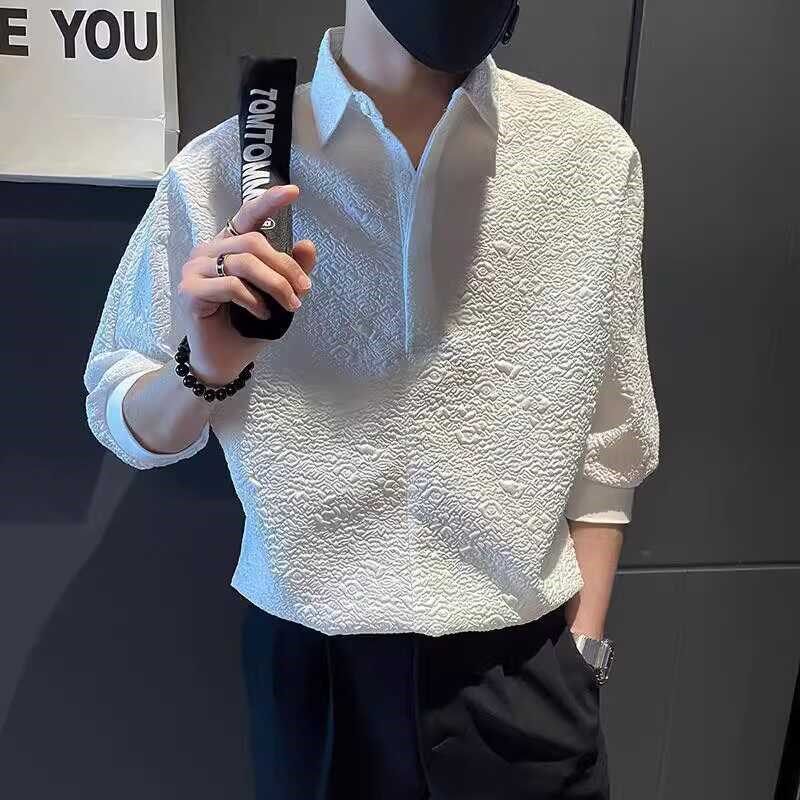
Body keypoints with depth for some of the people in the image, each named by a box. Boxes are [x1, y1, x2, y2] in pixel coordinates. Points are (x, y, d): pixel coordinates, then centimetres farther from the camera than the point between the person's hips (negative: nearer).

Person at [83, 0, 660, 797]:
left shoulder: (592, 153, -8)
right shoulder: (226, 167, -10)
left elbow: (606, 440, -2)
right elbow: (123, 424, -1)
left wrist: (583, 647, 2)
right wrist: (206, 370, -21)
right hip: (308, 663, 1)